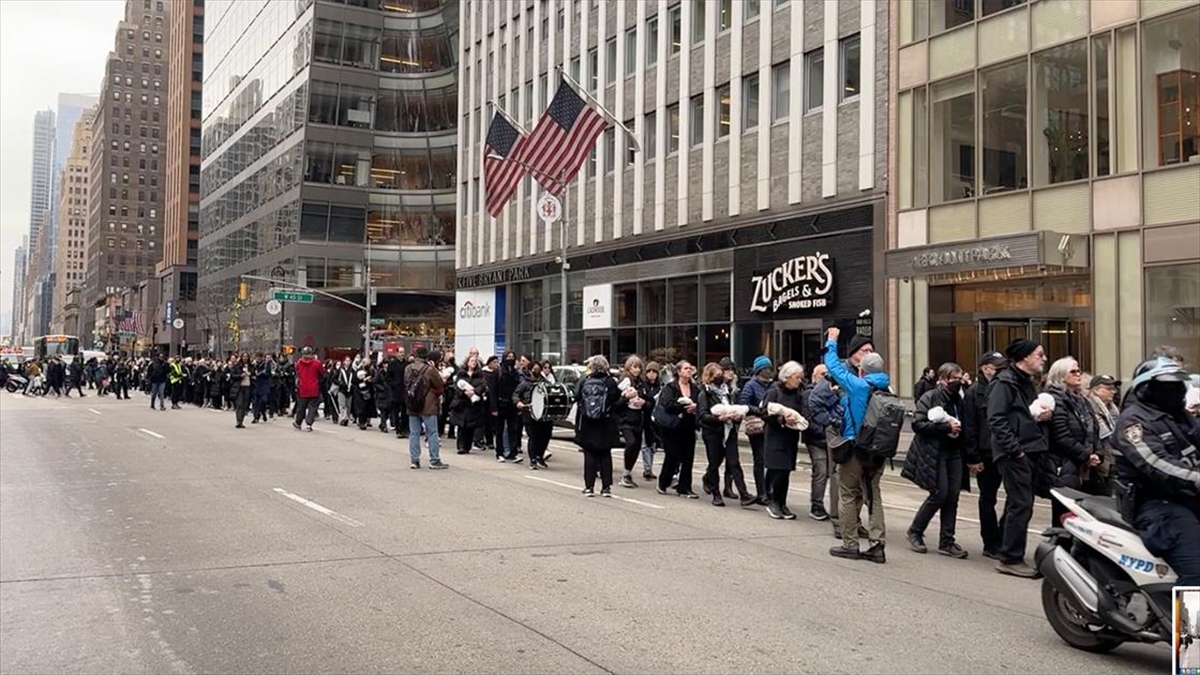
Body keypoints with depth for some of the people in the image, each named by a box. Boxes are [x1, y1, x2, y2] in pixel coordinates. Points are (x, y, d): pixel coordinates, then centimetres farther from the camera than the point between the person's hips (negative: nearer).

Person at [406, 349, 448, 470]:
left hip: (412, 407, 6)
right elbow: (440, 388, -8)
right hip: (428, 407, -6)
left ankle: (414, 460, 8)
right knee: (432, 433, 2)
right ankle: (434, 461, 4)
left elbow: (406, 385, 14)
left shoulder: (409, 368, 7)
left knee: (414, 433, 9)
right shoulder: (430, 370, -14)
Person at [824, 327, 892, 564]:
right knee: (873, 495, 10)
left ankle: (850, 544, 8)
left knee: (848, 495, 5)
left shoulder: (857, 385, -15)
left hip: (854, 449, -6)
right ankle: (877, 545, 7)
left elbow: (834, 366, -6)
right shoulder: (886, 389, 2)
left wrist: (831, 342, 9)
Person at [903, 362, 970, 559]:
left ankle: (947, 541, 9)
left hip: (954, 452, 6)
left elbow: (964, 425, 25)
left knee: (952, 496, 2)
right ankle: (915, 531, 11)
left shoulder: (959, 399, 14)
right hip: (934, 452, -6)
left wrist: (959, 428, 2)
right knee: (940, 494, -9)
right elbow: (917, 424, -16)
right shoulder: (929, 398, -7)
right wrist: (946, 427, -19)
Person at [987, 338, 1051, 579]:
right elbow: (996, 419, -19)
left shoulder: (1027, 383, 20)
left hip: (1029, 452, 10)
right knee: (1021, 505, -10)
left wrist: (1042, 416, 6)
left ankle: (1007, 554, 22)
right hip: (1014, 454, -10)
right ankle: (1011, 558, -5)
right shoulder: (1005, 383, -11)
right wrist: (1015, 449, -21)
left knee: (1016, 505, 14)